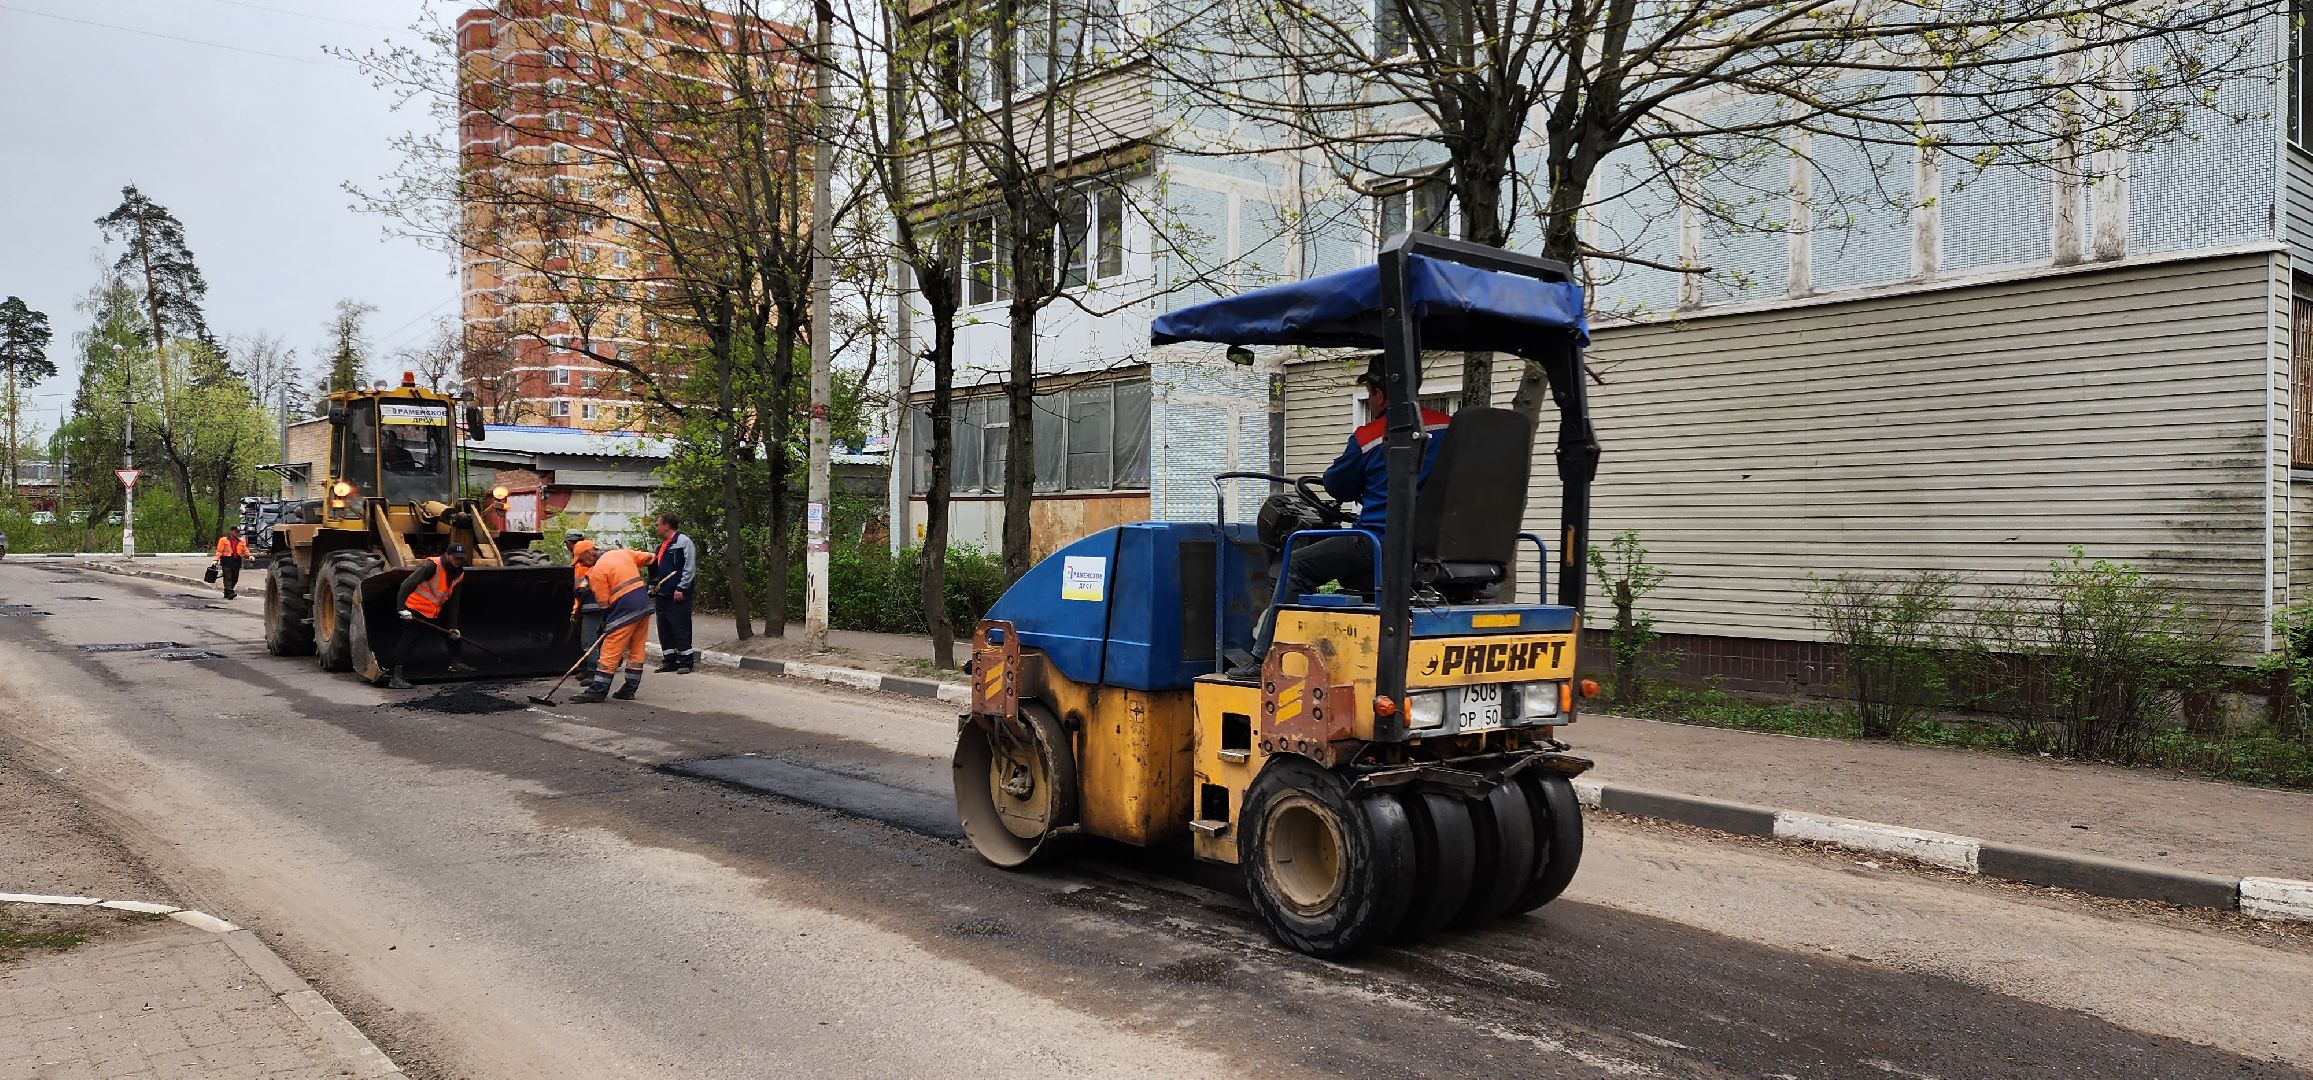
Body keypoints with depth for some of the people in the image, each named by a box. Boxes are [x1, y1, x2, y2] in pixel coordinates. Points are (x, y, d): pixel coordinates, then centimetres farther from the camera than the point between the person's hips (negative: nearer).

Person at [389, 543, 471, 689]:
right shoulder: (432, 566, -20)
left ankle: (454, 664, 33)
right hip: (414, 611, -8)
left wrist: (453, 626, 6)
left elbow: (453, 603, 10)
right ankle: (396, 677, -17)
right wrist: (402, 608, -36)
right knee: (409, 639, -15)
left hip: (435, 613, 8)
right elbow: (407, 584, -27)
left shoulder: (458, 574, 4)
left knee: (455, 634, 15)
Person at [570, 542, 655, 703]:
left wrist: (606, 625, 3)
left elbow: (604, 603, -6)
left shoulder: (597, 571, -7)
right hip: (644, 604, 8)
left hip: (625, 610, -8)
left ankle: (597, 691, -4)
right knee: (637, 649, 12)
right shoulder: (623, 553, 13)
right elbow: (650, 558, 21)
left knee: (610, 651, -4)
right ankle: (629, 689, 17)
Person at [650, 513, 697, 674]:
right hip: (662, 594, 9)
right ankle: (670, 661, 17)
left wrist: (681, 589, -18)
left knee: (681, 628, -6)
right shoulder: (662, 545, 20)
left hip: (677, 595, -9)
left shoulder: (683, 541, -8)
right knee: (664, 629, 10)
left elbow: (690, 568, -14)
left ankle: (686, 662, -1)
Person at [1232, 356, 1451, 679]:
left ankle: (1263, 660, 8)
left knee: (1298, 566, 9)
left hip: (1380, 546, -6)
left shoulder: (1368, 437, -5)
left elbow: (1338, 487, 9)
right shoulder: (1448, 428, 6)